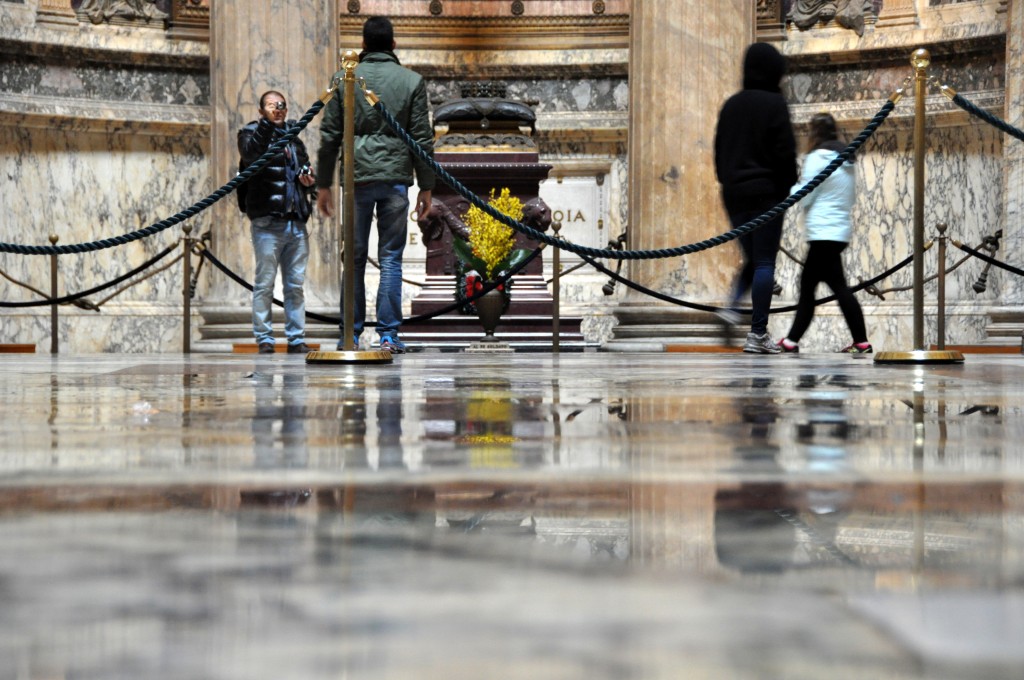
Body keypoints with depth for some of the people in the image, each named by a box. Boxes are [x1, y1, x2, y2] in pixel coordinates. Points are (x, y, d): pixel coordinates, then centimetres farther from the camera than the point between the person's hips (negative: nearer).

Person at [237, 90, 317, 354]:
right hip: (267, 221, -5)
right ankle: (264, 338, -1)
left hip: (296, 222, 5)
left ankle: (297, 338, 10)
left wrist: (308, 180, 8)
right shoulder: (251, 132, 5)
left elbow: (305, 170, 31)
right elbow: (250, 154, -18)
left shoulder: (294, 139, 22)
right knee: (265, 283, -4)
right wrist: (267, 123, -25)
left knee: (296, 283, 6)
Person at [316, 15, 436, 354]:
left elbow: (330, 135, 4)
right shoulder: (411, 81, 3)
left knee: (355, 257, 6)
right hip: (396, 175, 0)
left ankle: (351, 335, 7)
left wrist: (324, 184, 10)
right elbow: (422, 138, 2)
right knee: (391, 257, 2)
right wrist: (426, 186, 8)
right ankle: (388, 335, -1)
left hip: (358, 176, 1)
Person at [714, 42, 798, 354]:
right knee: (765, 261, -2)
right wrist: (786, 188, -1)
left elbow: (719, 150, 12)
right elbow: (785, 152, -12)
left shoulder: (731, 105, 10)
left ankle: (732, 309, -4)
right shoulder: (774, 103, -8)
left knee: (752, 258, 18)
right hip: (766, 192, -6)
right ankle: (758, 333, -6)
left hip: (734, 193, 6)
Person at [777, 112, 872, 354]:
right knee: (807, 285, 11)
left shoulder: (817, 158, -10)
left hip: (824, 232, -9)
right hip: (841, 230, 9)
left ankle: (861, 342, -11)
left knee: (838, 286, -9)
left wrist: (793, 185, 12)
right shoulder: (846, 159, 14)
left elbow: (803, 198, -9)